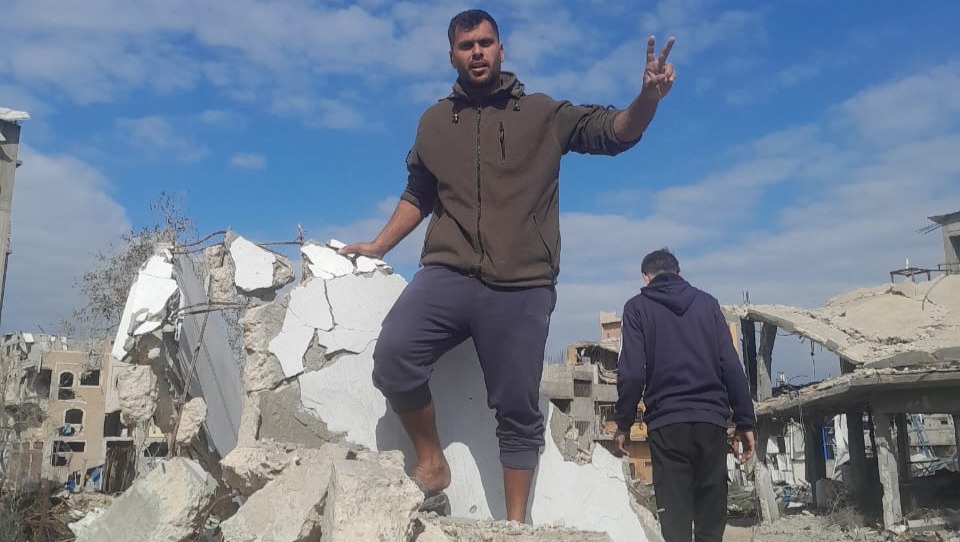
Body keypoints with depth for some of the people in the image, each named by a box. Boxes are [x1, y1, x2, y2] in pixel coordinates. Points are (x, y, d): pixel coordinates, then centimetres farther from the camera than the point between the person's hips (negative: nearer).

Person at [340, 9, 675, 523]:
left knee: (518, 410, 4)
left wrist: (647, 99, -19)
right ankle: (432, 463, 0)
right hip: (447, 274, 2)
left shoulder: (542, 113, 9)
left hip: (522, 287, -1)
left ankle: (516, 524, 21)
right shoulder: (434, 122, 16)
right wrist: (379, 245, 20)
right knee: (392, 356, -24)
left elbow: (614, 132, 1)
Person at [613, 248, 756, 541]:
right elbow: (732, 366, 6)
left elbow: (631, 372, -4)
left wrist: (623, 424, 4)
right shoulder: (707, 302, 13)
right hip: (711, 421, 2)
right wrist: (745, 421, 8)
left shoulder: (638, 307, 6)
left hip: (666, 424, -2)